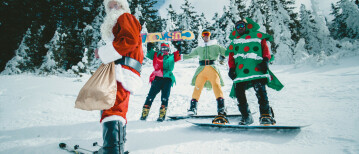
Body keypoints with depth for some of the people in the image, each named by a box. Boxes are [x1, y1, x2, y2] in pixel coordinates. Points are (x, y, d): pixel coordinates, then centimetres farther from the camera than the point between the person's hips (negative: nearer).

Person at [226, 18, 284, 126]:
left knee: (260, 90, -21)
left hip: (256, 68, -3)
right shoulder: (234, 41, 28)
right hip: (240, 71, 4)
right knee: (239, 93, -6)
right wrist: (231, 68, 6)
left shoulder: (257, 35, 19)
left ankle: (266, 115, -11)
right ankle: (246, 117, 7)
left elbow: (266, 47, 9)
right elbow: (231, 56, 21)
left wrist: (265, 61, -7)